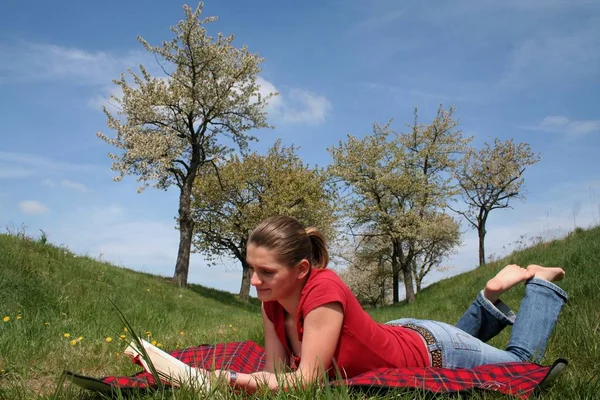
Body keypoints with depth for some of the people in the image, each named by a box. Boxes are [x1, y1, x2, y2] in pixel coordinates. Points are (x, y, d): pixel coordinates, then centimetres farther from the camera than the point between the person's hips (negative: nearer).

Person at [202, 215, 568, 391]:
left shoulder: (324, 290, -40)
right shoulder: (272, 298, -18)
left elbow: (307, 379, -37)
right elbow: (276, 372, -15)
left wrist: (232, 379, -45)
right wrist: (234, 379, -34)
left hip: (429, 350, -6)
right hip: (397, 337, 6)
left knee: (524, 360, 20)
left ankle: (539, 284, 35)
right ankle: (491, 301, 43)